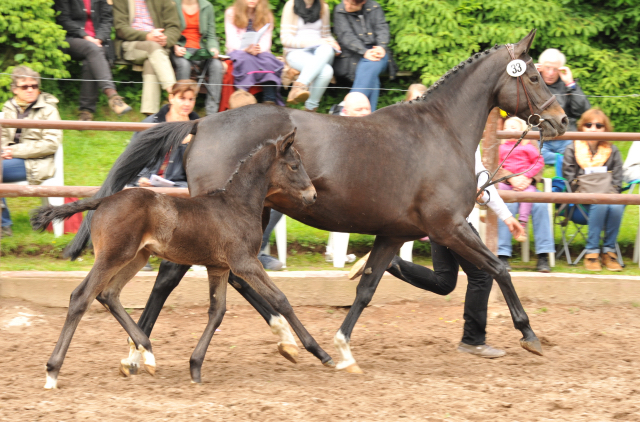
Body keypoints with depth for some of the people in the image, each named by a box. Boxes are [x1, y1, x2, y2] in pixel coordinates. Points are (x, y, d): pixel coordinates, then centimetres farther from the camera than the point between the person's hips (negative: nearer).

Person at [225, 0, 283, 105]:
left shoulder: (267, 15, 11)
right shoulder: (231, 13, 5)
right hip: (238, 51, -2)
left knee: (268, 60, -33)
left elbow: (266, 41, 1)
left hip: (260, 52, 2)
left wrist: (259, 49, -23)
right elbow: (232, 42, -4)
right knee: (246, 60, -37)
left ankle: (270, 100, -48)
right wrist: (246, 49, -24)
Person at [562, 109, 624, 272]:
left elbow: (617, 181, 9)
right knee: (600, 204, -37)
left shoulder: (612, 151, 14)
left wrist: (610, 192, -12)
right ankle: (591, 251, -33)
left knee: (616, 206, -34)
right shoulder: (572, 150, 9)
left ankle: (609, 251, -22)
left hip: (607, 195, 2)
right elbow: (569, 178, 2)